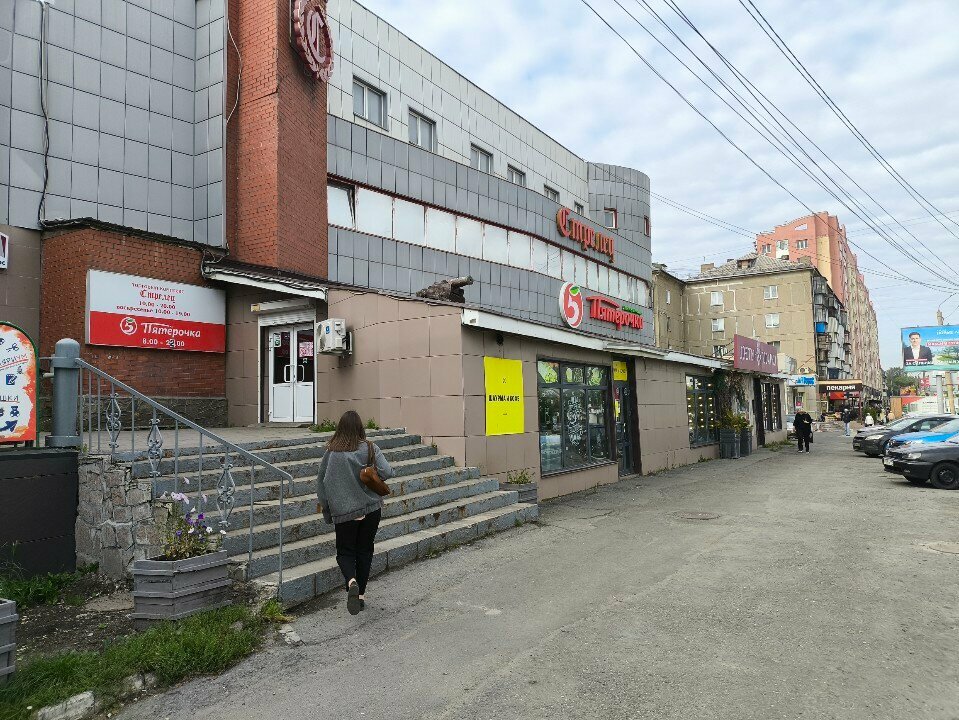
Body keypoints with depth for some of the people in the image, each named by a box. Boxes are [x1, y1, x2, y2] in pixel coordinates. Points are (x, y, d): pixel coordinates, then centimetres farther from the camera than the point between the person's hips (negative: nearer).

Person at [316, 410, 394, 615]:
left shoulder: (331, 452, -4)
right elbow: (387, 472, -19)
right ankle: (361, 595, 19)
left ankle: (352, 582, -16)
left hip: (343, 512, 0)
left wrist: (327, 510, 15)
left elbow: (321, 482, 3)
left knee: (345, 552, 12)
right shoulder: (369, 448, -8)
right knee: (365, 551, 16)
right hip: (371, 508, 1)